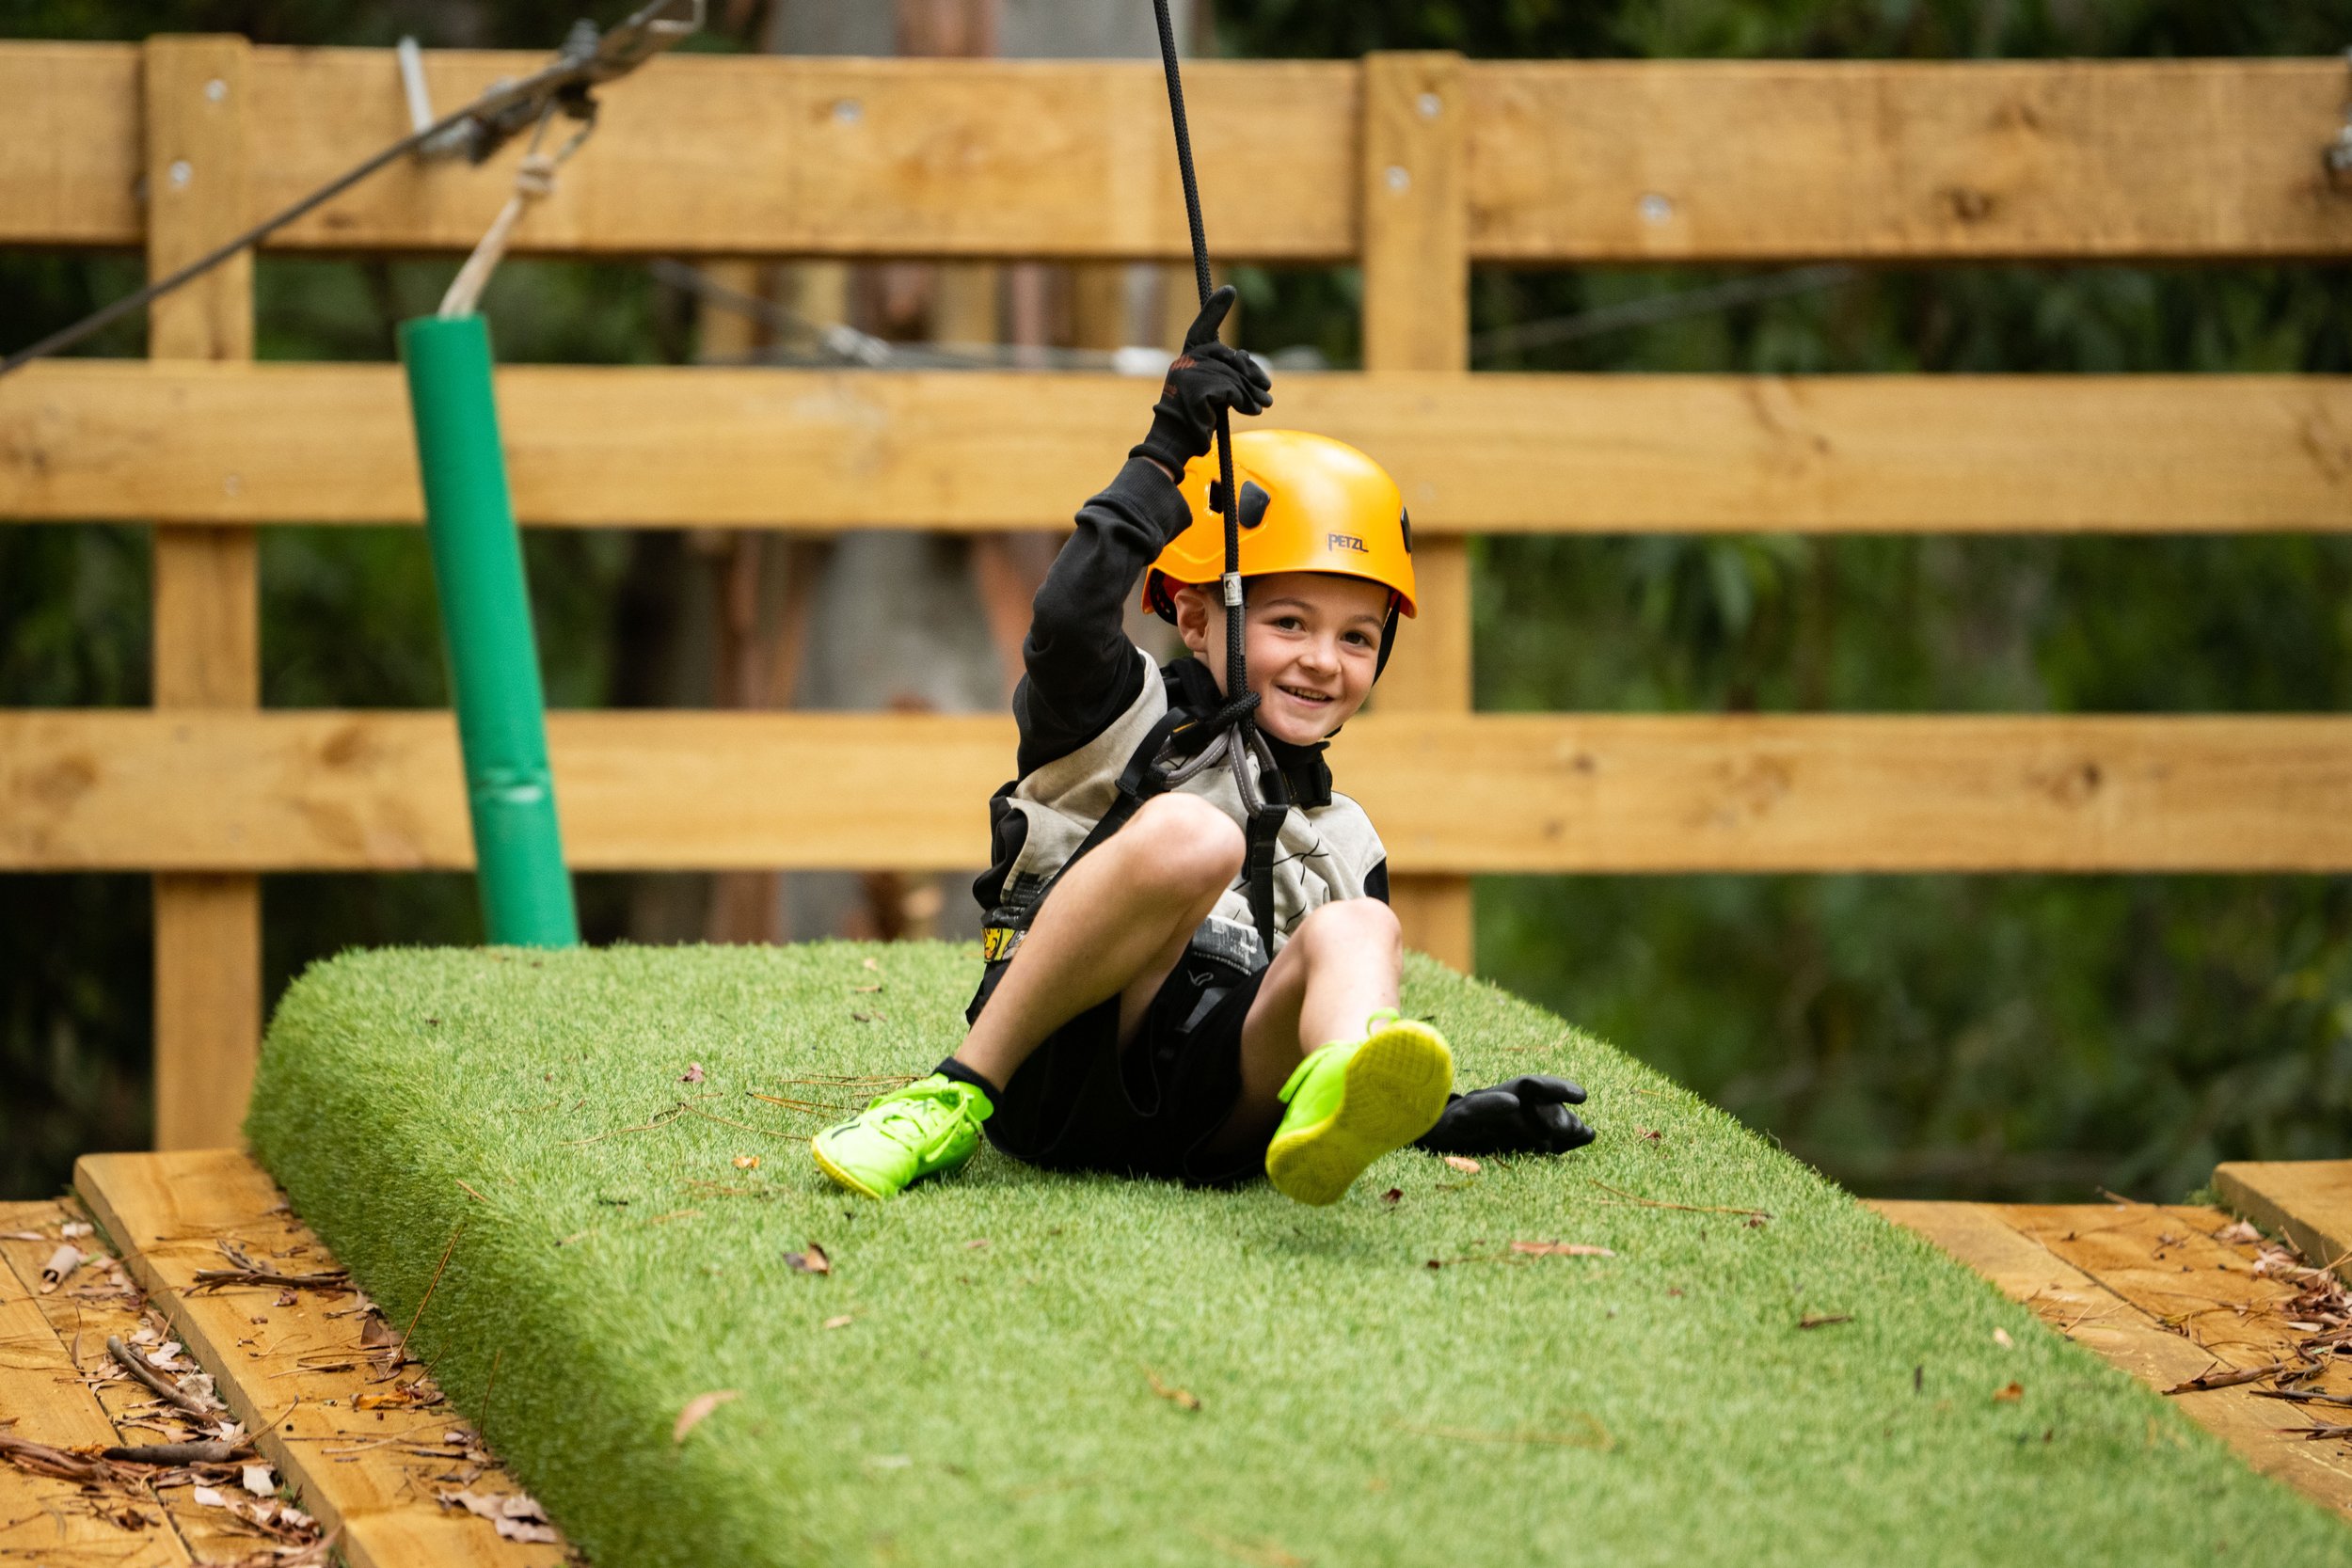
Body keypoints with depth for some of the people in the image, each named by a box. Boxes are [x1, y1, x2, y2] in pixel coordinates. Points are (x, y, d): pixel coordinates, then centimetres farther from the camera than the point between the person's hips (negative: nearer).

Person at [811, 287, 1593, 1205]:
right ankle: (959, 1097, -24)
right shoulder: (1136, 721, 16)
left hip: (1212, 1124, 4)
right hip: (1067, 1077, -4)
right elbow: (1067, 624, -8)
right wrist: (1166, 458, -7)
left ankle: (1336, 1106, -57)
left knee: (1357, 931, -21)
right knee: (1190, 834, -27)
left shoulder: (1343, 842, 31)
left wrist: (1462, 1121, 14)